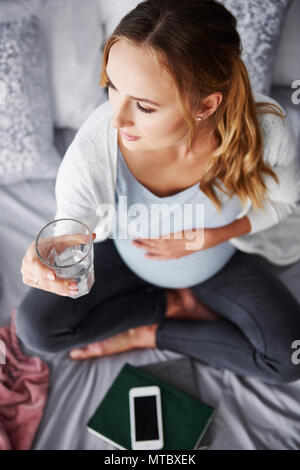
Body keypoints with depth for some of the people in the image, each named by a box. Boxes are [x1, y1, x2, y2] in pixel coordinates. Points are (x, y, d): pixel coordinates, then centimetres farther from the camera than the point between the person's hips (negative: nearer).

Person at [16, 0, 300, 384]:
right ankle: (173, 303, 2)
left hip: (219, 260, 1)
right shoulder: (94, 146, -35)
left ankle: (146, 334, 2)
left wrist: (217, 236, -26)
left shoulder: (264, 128, -33)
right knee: (36, 326, -10)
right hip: (129, 255, 0)